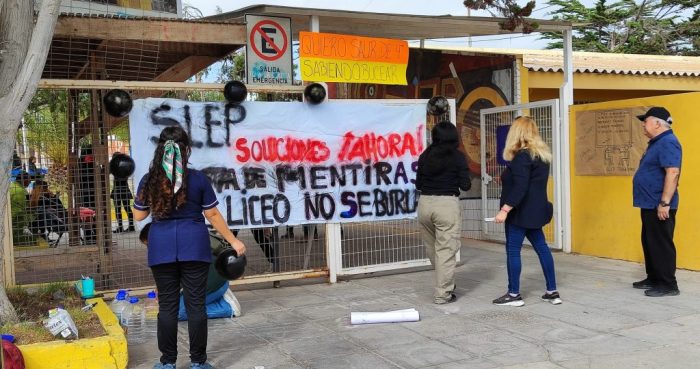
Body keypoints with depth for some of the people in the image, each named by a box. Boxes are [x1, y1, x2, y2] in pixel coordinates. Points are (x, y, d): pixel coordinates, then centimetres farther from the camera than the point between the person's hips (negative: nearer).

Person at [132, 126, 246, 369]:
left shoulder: (149, 180, -1)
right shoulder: (198, 178, -5)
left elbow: (138, 216, 9)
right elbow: (212, 215, -1)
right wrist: (233, 241, 8)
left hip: (161, 248, 1)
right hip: (193, 246, -1)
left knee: (167, 305, 8)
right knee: (196, 304, 4)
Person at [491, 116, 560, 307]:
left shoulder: (522, 155, -17)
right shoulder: (541, 154, 12)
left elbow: (520, 187, -25)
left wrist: (505, 209, -27)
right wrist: (506, 178, 27)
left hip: (521, 211, -9)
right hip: (534, 210, 10)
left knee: (512, 250, -2)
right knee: (541, 247, 11)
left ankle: (514, 294, 4)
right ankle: (552, 291, 15)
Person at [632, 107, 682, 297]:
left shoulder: (668, 142, -16)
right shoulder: (657, 143, 17)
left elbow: (673, 172, -25)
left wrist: (664, 203, -27)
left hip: (659, 206, -11)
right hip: (650, 204, 11)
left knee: (661, 244, -6)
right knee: (650, 242, 16)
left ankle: (668, 285, 0)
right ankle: (654, 278, 26)